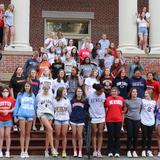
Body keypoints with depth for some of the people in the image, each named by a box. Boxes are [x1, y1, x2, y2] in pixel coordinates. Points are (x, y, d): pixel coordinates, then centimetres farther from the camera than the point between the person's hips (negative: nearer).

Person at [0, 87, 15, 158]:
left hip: (8, 120, 0)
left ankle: (7, 152, 6)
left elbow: (13, 109, 1)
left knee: (7, 135, 2)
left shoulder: (11, 99, 2)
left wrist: (8, 111, -16)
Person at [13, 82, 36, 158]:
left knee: (28, 134, 6)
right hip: (22, 115, -2)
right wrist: (15, 115, 0)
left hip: (30, 115, 2)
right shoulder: (20, 95, 5)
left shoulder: (32, 95, 10)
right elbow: (17, 105, 5)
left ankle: (26, 151, 12)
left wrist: (35, 114, 9)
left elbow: (34, 105, 13)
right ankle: (22, 151, 1)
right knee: (22, 133, -3)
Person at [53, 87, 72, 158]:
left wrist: (68, 117, 8)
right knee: (57, 135, 1)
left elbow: (70, 110, 10)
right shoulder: (55, 101, 2)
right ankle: (55, 151, 7)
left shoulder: (67, 100, 6)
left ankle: (64, 151, 2)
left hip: (65, 119, 1)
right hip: (57, 119, -1)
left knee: (64, 135, -1)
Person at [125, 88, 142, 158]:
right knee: (129, 135, -2)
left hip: (137, 120, 2)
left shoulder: (140, 100, 1)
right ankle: (129, 151, 6)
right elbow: (125, 110, 6)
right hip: (129, 119, -2)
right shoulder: (127, 101, -3)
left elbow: (142, 109, 13)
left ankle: (134, 151, 13)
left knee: (135, 136, 4)